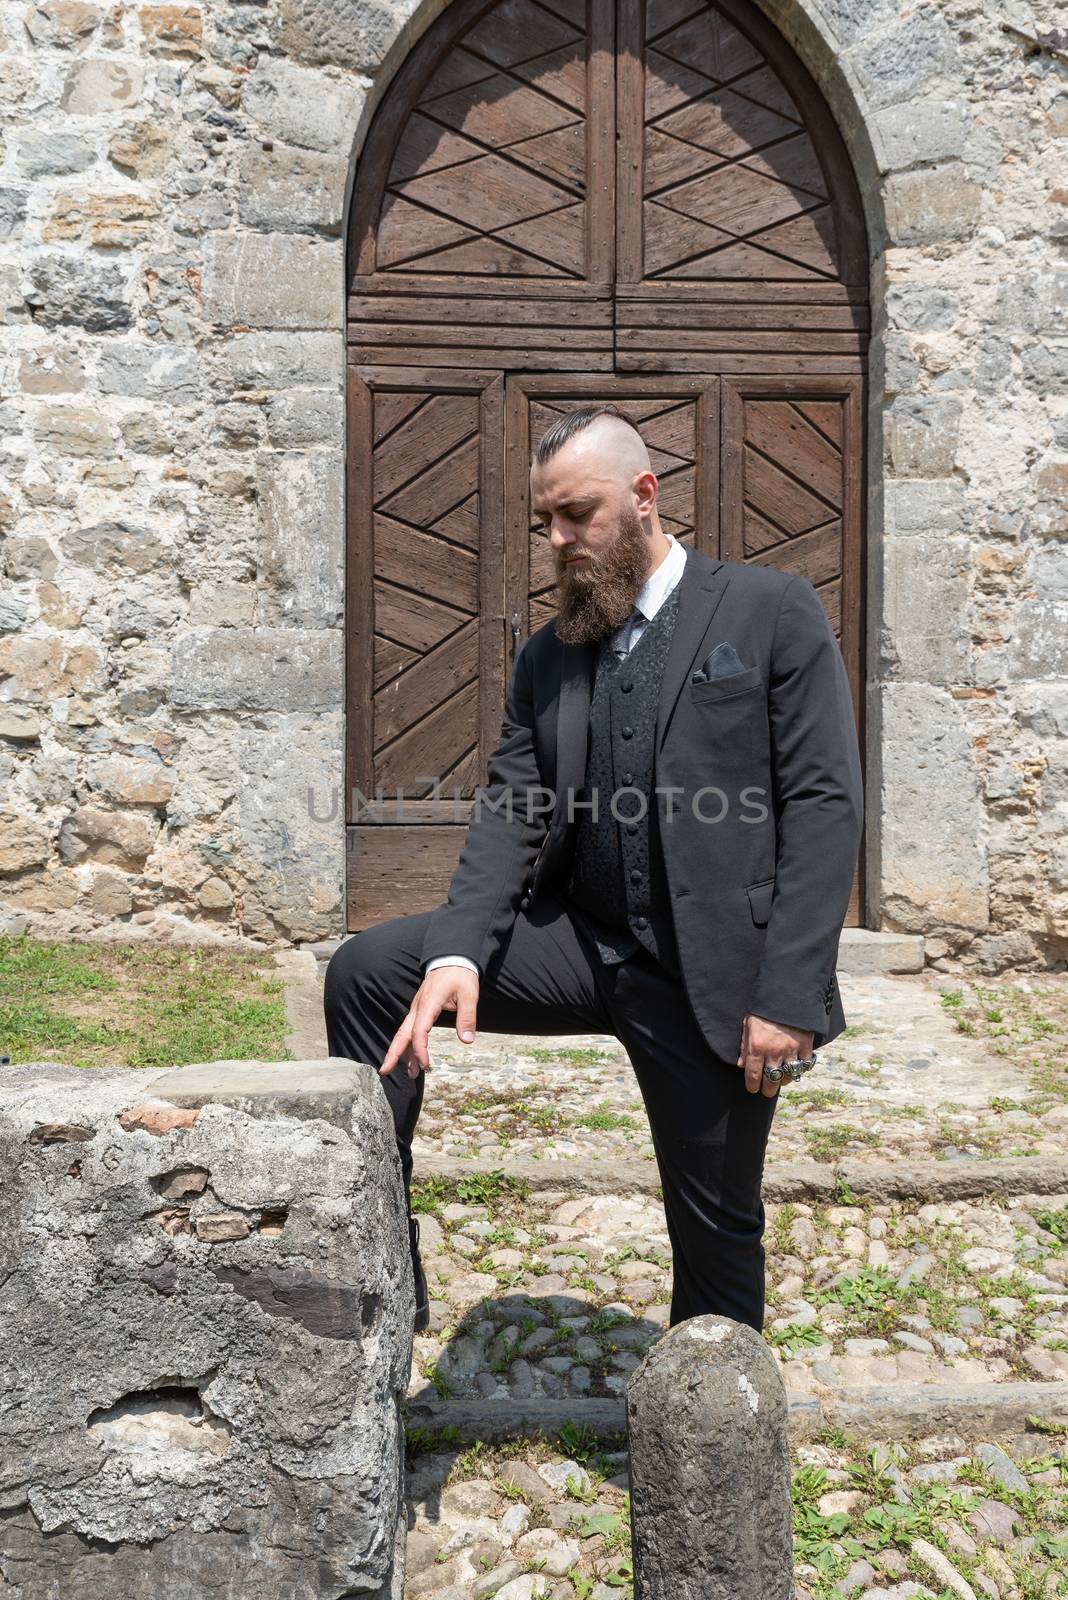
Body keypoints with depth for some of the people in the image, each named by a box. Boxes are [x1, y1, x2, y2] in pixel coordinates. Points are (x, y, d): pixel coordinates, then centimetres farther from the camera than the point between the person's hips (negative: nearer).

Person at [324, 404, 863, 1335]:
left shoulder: (773, 612, -3)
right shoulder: (547, 657, 11)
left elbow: (825, 804, -10)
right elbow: (510, 812, 0)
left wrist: (789, 996, -17)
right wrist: (458, 952, -19)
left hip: (715, 970, -4)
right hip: (581, 940, 4)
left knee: (718, 1229, 7)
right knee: (367, 971, -11)